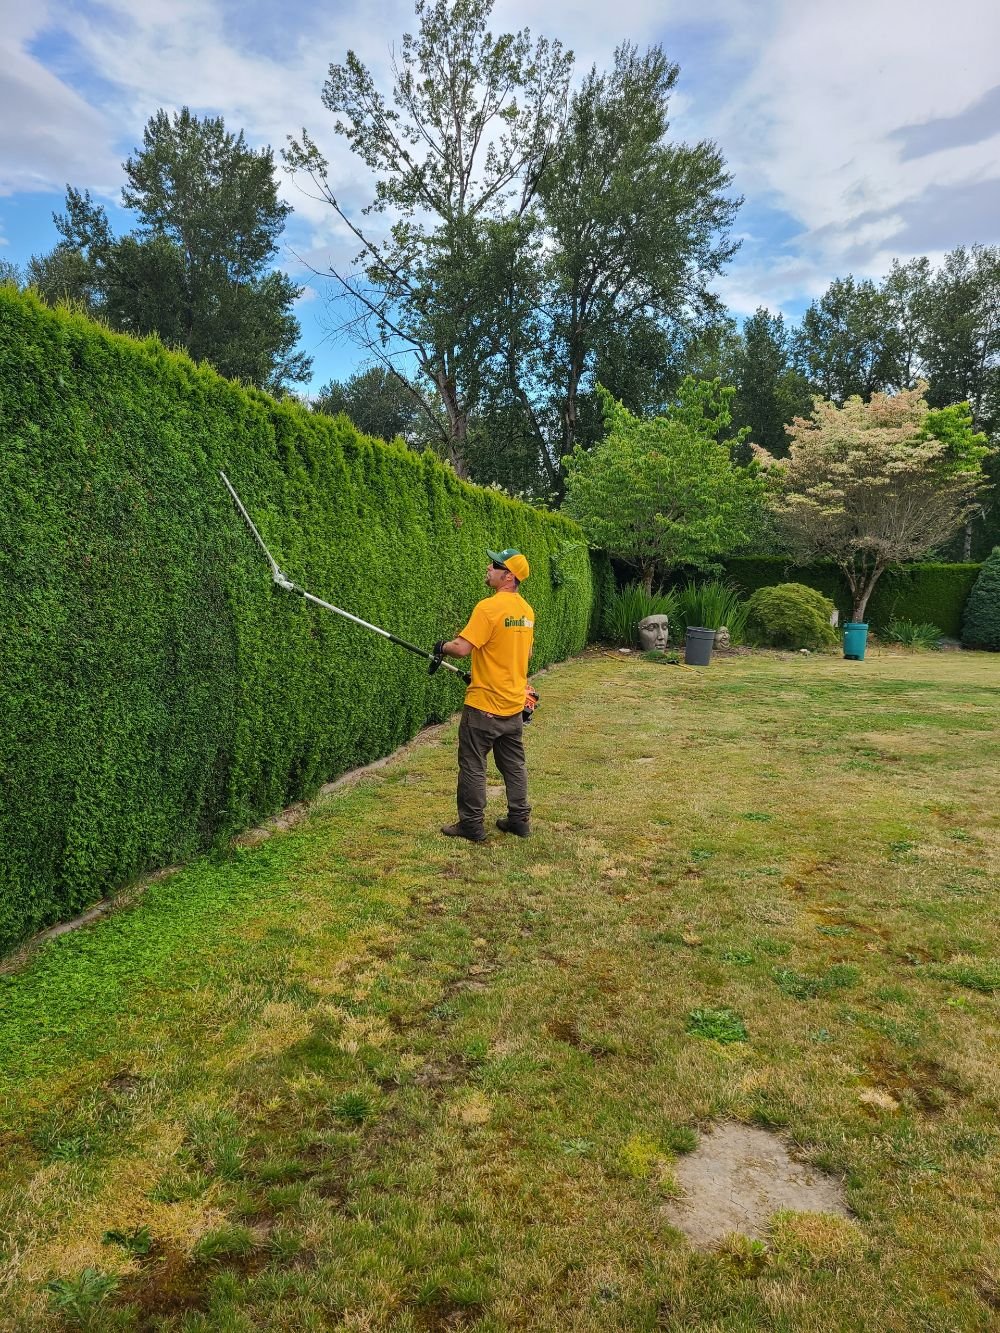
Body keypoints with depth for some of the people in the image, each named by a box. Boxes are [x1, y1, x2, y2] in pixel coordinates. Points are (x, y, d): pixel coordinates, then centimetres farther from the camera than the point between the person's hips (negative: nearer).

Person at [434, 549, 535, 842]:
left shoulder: (489, 607, -19)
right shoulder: (526, 610, 7)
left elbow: (462, 648, -23)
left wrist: (442, 647, -4)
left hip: (484, 703, -8)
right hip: (514, 703, 8)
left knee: (472, 765, 4)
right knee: (514, 763, 16)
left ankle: (472, 824, 11)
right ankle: (519, 819, 23)